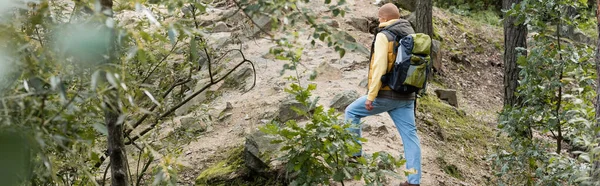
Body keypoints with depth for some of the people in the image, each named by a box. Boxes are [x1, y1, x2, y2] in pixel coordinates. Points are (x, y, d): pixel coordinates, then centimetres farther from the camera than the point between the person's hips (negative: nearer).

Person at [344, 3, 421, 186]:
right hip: (406, 96, 7)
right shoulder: (411, 35, 12)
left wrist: (371, 95, -17)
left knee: (352, 112, 14)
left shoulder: (384, 36, -11)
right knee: (410, 135, 3)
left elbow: (379, 67, -19)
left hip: (386, 94, -6)